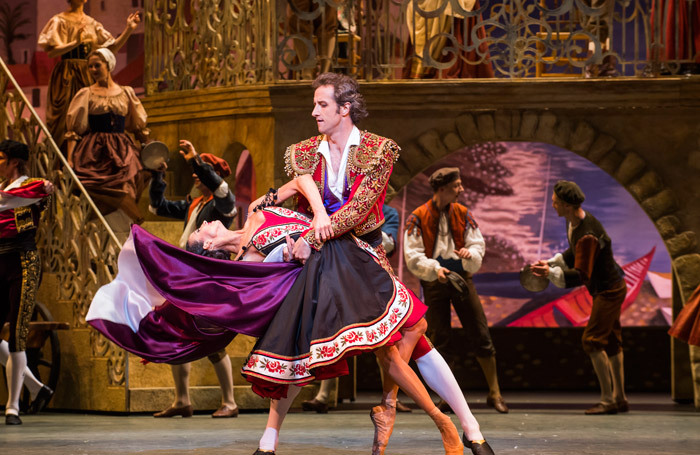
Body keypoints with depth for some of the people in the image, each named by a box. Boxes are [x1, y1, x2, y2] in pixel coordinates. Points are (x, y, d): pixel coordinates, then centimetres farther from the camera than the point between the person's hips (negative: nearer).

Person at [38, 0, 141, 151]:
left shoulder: (91, 23, 16)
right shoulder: (60, 21, -1)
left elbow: (112, 47, 14)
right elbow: (51, 52, -13)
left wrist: (129, 29, 4)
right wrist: (75, 43, -26)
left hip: (88, 76, 6)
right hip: (67, 76, -6)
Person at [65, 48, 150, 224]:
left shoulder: (126, 94, 16)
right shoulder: (86, 95, 11)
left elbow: (139, 127, 19)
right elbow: (73, 130, 4)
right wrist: (69, 159, -8)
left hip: (122, 150, 1)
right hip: (94, 152, -1)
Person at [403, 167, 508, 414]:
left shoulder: (463, 214, 7)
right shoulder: (418, 218, -4)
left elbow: (478, 244, 6)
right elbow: (413, 256, -7)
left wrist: (469, 253, -17)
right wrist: (434, 269, -23)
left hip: (462, 278, 2)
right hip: (433, 283, -2)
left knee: (480, 334, -3)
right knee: (439, 340, 2)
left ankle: (494, 393, 6)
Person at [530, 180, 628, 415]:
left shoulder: (587, 236, -29)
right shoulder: (574, 222, 3)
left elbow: (581, 276, -30)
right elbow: (574, 254, 19)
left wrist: (551, 273, -32)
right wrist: (551, 262, 8)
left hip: (609, 290, -10)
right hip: (609, 287, 10)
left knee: (592, 340, -11)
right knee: (611, 340, 13)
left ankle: (608, 400, -8)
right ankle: (620, 398, 18)